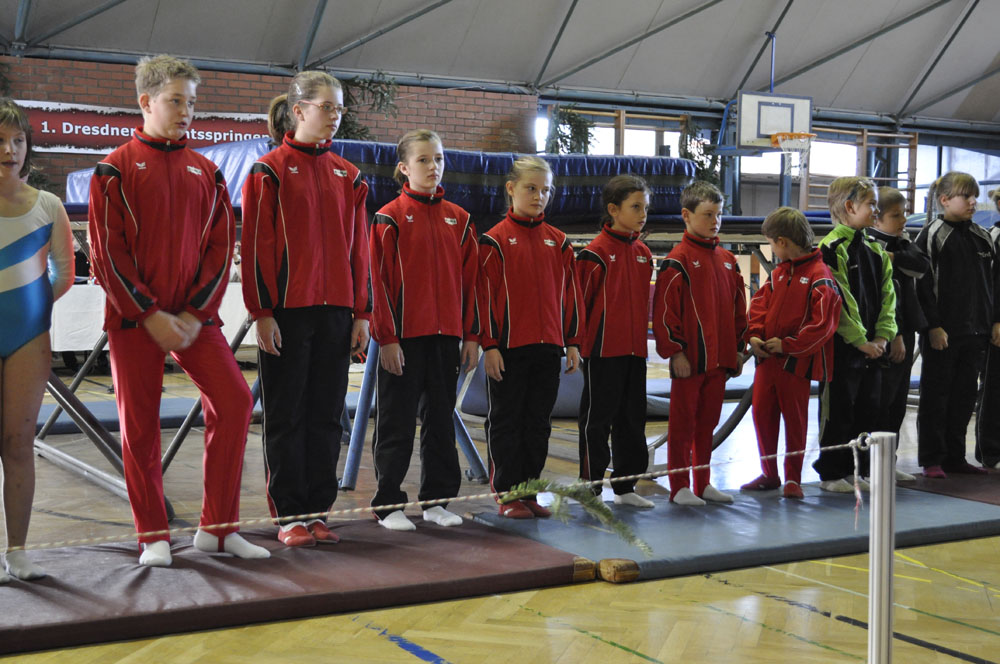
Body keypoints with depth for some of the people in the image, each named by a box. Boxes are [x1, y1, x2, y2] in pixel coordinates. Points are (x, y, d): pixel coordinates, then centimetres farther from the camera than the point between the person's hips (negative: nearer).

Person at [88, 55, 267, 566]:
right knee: (139, 421, 0)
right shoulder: (116, 169, 1)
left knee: (233, 400, -7)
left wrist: (195, 313, -5)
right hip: (134, 317, -3)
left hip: (194, 318, 3)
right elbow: (108, 252, -5)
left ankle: (217, 527, 4)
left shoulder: (206, 172, 12)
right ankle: (153, 537, 12)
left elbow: (221, 248, 7)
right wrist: (151, 315, -12)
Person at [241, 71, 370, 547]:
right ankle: (289, 516, 10)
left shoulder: (347, 176, 13)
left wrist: (361, 312, 8)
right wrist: (261, 311, -12)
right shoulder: (270, 170, -2)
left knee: (326, 414, 7)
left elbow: (358, 246, 13)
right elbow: (256, 244, -6)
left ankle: (318, 511, 16)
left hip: (335, 311, 5)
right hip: (286, 312, -5)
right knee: (286, 415, 2)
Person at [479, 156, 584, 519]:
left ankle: (529, 491, 19)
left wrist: (572, 342, 9)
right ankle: (507, 495, 10)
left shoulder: (558, 241, 11)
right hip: (508, 348, -5)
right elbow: (485, 296, -6)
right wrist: (489, 344, -11)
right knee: (506, 422, 3)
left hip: (548, 348, 5)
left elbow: (570, 293, 13)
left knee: (538, 423, 10)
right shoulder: (495, 240, -3)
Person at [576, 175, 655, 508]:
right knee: (597, 418, 1)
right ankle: (590, 485, 11)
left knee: (632, 418, 12)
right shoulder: (595, 253, -11)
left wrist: (643, 335, 15)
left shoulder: (643, 253, 10)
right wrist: (578, 344, -9)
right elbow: (579, 302, -9)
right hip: (603, 351, -7)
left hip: (634, 349, 7)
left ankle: (625, 486, 22)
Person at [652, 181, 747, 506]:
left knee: (707, 422, 14)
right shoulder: (678, 260, -8)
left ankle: (703, 484, 23)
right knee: (683, 423, 2)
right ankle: (680, 487, 9)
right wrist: (674, 351, -14)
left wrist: (738, 349, 13)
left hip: (719, 358, 6)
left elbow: (738, 307, 18)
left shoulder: (727, 260, 13)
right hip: (689, 359, -6)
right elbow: (664, 309, -11)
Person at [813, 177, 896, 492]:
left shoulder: (875, 250, 13)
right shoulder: (832, 248, -12)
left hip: (870, 347, 8)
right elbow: (837, 301, -16)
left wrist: (882, 336, -1)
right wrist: (861, 341, -14)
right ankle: (831, 474, 11)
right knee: (837, 411, 1)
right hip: (841, 347, -7)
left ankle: (856, 470, 23)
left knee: (868, 409, 11)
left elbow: (886, 295, 12)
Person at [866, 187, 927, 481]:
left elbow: (922, 266, -3)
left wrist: (895, 256, -16)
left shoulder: (900, 241, 16)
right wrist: (894, 335, -21)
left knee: (897, 400, 12)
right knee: (881, 400, -6)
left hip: (904, 332, 9)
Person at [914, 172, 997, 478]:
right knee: (935, 395, 1)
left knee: (964, 396, 10)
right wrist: (933, 326, -15)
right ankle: (931, 460, 7)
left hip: (975, 331, 6)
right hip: (942, 332, -6)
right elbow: (923, 285, -10)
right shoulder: (931, 236, -6)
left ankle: (955, 457, 18)